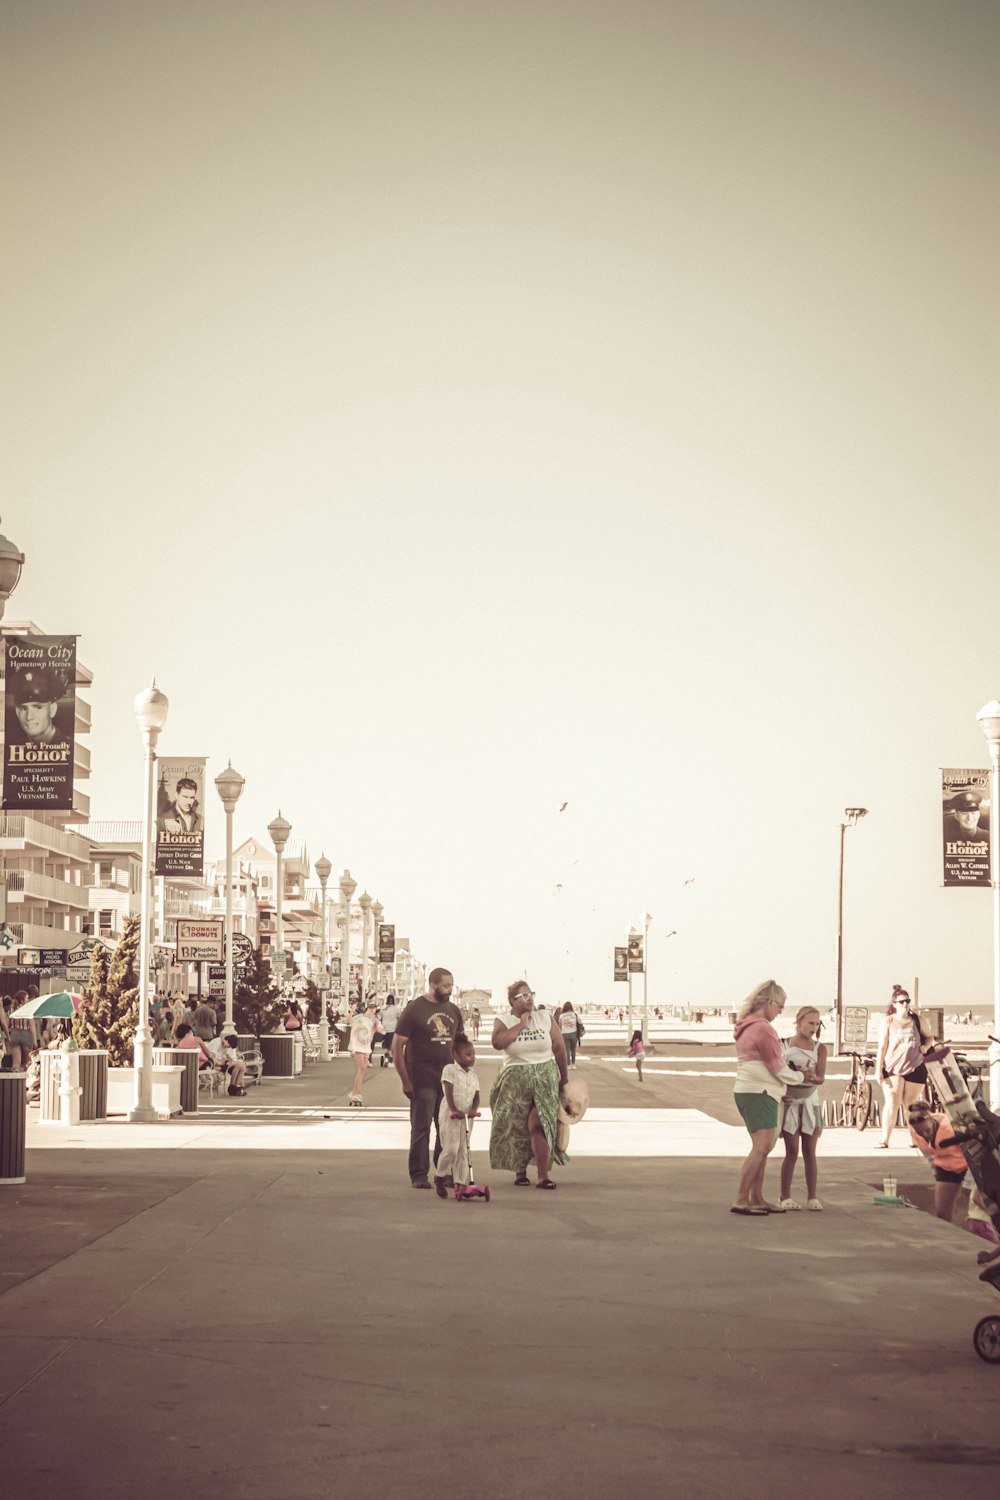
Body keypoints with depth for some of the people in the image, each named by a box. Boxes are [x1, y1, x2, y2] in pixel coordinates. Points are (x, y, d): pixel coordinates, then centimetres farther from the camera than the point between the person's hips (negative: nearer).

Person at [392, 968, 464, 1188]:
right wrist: (405, 1080, -11)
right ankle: (419, 1175, 5)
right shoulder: (415, 1009, -6)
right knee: (421, 1129, -1)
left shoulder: (453, 1010, 11)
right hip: (423, 1082, -5)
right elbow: (397, 1045, -7)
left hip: (448, 1080, 5)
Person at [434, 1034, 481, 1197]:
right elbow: (449, 1093, -13)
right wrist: (454, 1110, -24)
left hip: (466, 1117, 6)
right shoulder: (450, 1069, -5)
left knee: (463, 1151, 6)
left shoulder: (472, 1074, 13)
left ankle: (461, 1183, 11)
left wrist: (474, 1110, -12)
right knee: (451, 1148, -12)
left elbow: (476, 1096, 7)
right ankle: (440, 1177, 8)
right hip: (450, 1116, -6)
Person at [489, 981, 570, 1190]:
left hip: (544, 1079, 0)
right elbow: (498, 1042, -22)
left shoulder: (545, 1017, 4)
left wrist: (564, 1079, 10)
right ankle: (520, 1172, 22)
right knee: (516, 1128, 5)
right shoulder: (504, 1021, 0)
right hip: (514, 1082, 0)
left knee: (539, 1125, -13)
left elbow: (559, 1049, 8)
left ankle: (543, 1176, -12)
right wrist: (521, 1025, -15)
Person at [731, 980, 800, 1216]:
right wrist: (801, 1077, 4)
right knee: (761, 1147, -12)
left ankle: (756, 1199, 14)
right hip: (758, 1093, -11)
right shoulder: (763, 1029, -14)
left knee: (763, 1147, 13)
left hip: (747, 1091, 11)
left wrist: (778, 1090, 19)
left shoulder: (746, 1027, 18)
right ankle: (740, 1201, -16)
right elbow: (777, 1068, -11)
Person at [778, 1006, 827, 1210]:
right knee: (792, 1151, -2)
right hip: (790, 1102, -2)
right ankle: (785, 1197, 4)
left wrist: (810, 1077, -29)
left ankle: (812, 1197, 7)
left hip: (810, 1102, 2)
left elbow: (821, 1077, -7)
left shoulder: (820, 1048, 2)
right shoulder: (784, 1046, -1)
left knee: (810, 1151, 3)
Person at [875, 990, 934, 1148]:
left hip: (914, 1068, 2)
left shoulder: (917, 1020, 5)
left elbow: (929, 1037, 19)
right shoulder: (889, 1022, -1)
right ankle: (885, 1139, -11)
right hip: (893, 1068, -2)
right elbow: (882, 1047, -3)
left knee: (909, 1104, 10)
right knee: (892, 1104, -11)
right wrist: (878, 1069, -9)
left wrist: (926, 1046, -5)